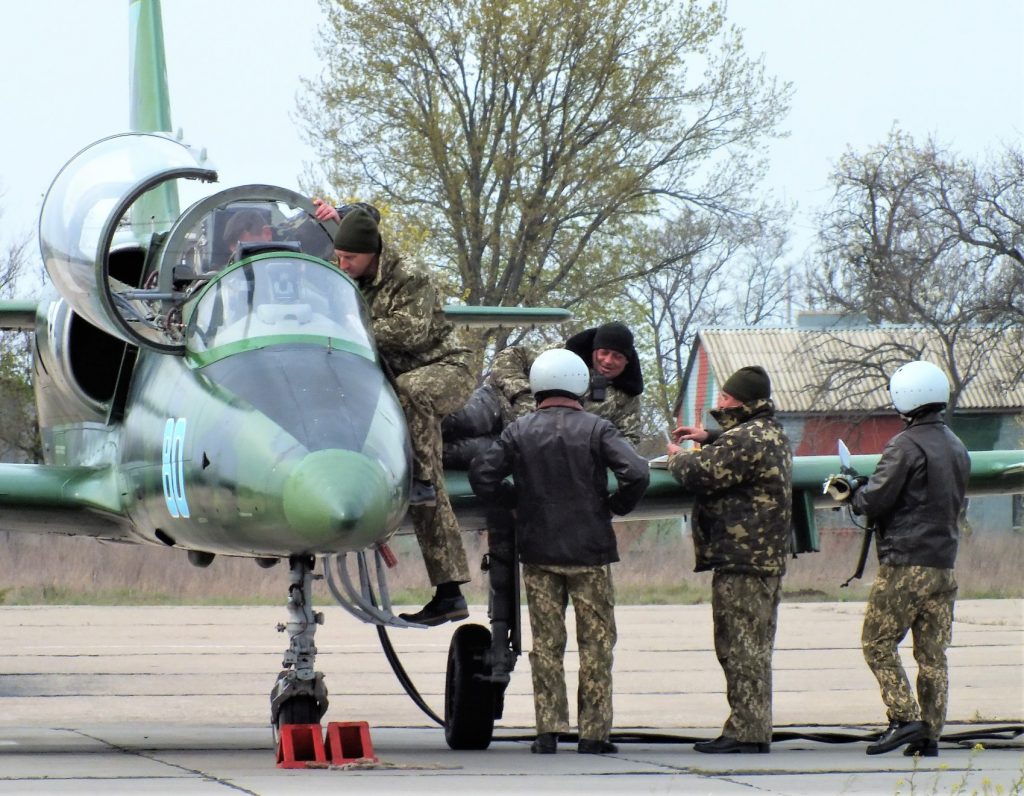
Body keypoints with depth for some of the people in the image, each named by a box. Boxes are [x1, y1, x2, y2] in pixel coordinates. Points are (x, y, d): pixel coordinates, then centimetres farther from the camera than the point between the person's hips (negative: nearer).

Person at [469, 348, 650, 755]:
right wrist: (616, 505, 2)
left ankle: (548, 730, 3)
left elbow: (482, 476, -2)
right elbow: (637, 474, -15)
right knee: (596, 642, 4)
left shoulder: (519, 432, 2)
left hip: (538, 553, 2)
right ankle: (593, 732, 2)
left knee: (545, 643, 7)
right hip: (589, 552, -2)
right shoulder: (596, 429, -5)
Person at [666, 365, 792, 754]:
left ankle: (745, 732, -8)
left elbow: (699, 474, -19)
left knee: (739, 646, -8)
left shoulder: (745, 440, -17)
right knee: (754, 647, 14)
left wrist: (677, 457, 1)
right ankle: (755, 728, 19)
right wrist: (709, 439, 24)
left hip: (740, 560, -10)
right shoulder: (773, 435, 15)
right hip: (768, 558, 10)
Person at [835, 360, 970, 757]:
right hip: (944, 564, 8)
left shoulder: (907, 445, -13)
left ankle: (904, 718, -8)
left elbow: (875, 501, -14)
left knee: (878, 642, 1)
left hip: (905, 564, -7)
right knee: (932, 653, 7)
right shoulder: (957, 448, 14)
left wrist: (854, 492, 10)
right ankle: (929, 734, 5)